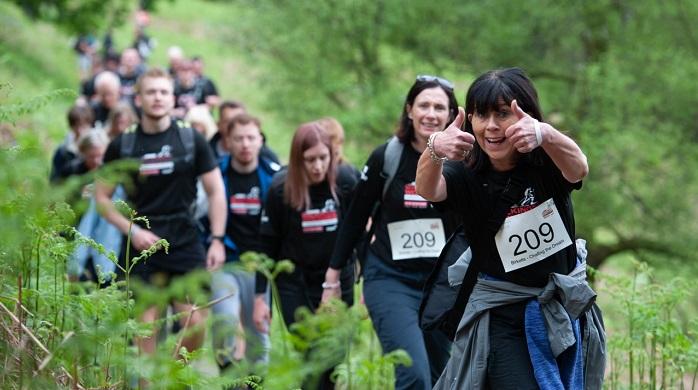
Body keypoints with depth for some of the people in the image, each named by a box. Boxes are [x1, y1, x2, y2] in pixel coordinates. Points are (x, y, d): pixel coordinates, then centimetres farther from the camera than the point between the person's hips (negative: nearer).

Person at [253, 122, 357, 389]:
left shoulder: (346, 183, -9)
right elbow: (267, 246, -4)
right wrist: (259, 296, -4)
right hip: (294, 286, -1)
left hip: (338, 282, 1)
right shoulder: (280, 189, -11)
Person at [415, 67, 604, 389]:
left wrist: (545, 134, -56)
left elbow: (578, 168, -33)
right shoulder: (466, 175, -8)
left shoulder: (547, 163, -9)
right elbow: (427, 190, -30)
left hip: (565, 306, 1)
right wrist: (435, 150, -53)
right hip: (501, 313, -1)